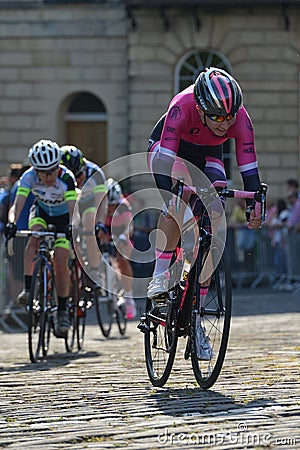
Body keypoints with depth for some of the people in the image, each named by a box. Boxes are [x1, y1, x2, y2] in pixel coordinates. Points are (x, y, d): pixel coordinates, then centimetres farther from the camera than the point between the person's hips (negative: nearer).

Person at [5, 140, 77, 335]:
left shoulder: (66, 177, -35)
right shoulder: (29, 177, -28)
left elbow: (73, 208, -44)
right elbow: (18, 204, -36)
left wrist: (72, 225, -63)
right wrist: (12, 222, -56)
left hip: (63, 216, -2)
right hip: (41, 212, 2)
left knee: (60, 262, -13)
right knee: (35, 237, -32)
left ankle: (63, 310, 3)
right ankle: (28, 288, -31)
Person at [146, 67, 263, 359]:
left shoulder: (240, 118, -32)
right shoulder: (182, 106, -39)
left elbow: (248, 165, -28)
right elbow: (166, 154, -44)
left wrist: (254, 204, -39)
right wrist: (167, 194, -56)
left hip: (206, 157, 2)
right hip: (168, 149, -2)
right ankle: (160, 276, -26)